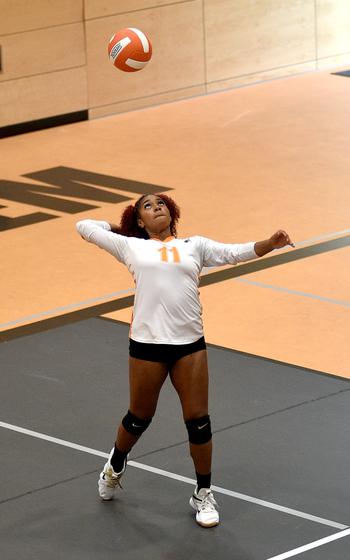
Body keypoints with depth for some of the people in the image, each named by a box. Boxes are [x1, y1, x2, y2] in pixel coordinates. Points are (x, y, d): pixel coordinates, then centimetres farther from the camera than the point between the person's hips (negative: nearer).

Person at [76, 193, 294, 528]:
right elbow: (85, 227, 14)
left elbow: (235, 252, 4)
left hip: (190, 345, 1)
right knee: (139, 418, 14)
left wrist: (270, 244, -12)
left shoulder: (194, 246, 13)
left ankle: (203, 494, 19)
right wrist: (117, 227, 26)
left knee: (198, 421, 2)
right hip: (147, 345, -1)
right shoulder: (131, 247, 8)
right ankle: (115, 467, 43)